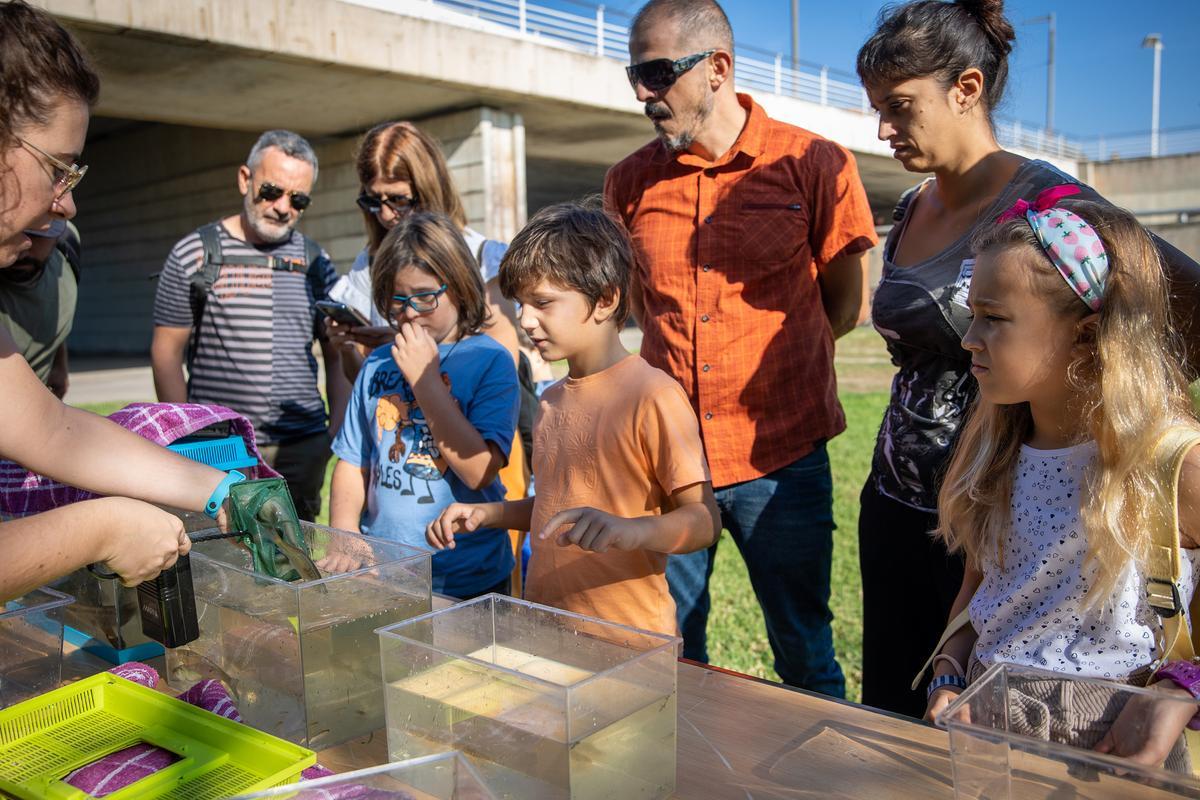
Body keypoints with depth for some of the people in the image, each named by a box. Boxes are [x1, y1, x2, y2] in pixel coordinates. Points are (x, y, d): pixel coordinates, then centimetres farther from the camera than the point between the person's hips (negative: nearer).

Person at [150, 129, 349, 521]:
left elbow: (337, 356, 11)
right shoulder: (195, 254, 1)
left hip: (303, 448, 2)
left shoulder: (315, 261, 9)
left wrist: (341, 431, 1)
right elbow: (166, 352, 1)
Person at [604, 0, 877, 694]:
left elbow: (848, 304, 5)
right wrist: (688, 360, 7)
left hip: (781, 458, -2)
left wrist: (764, 362, 4)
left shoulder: (815, 165, -4)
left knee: (806, 658, 10)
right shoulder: (630, 182, 5)